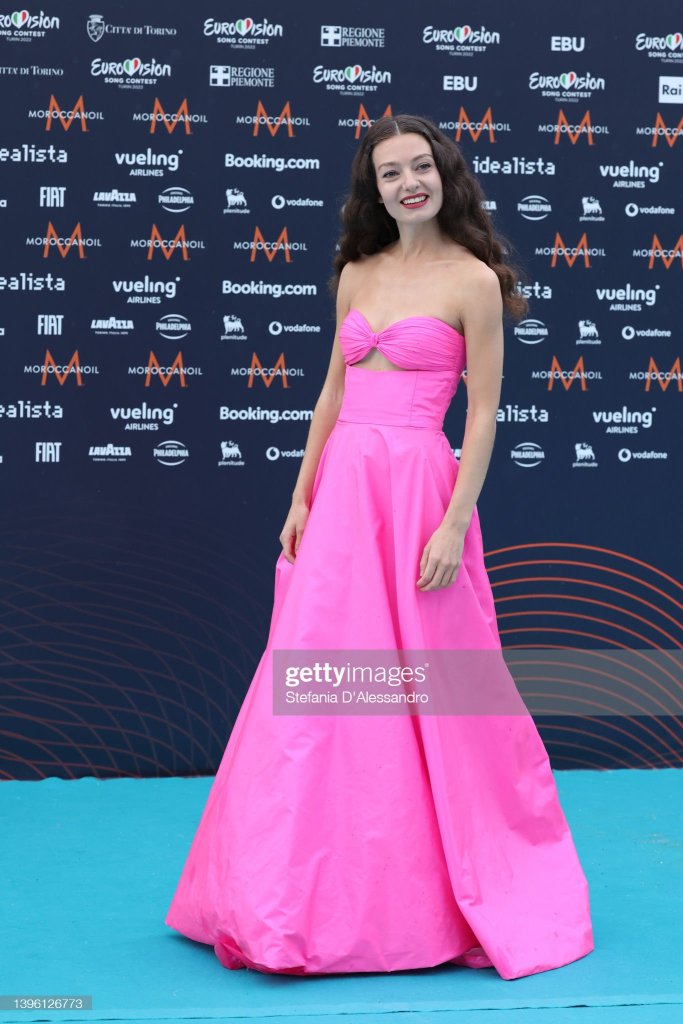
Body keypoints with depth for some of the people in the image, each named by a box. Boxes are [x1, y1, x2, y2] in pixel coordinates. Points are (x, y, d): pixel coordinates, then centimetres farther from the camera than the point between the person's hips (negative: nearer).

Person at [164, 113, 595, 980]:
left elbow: (483, 415, -7)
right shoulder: (356, 274, 13)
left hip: (417, 487, -5)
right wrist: (302, 496, 10)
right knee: (316, 690, 5)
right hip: (342, 487, 5)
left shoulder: (473, 279, -3)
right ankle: (312, 895, 19)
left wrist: (455, 524, -14)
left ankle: (440, 892, 20)